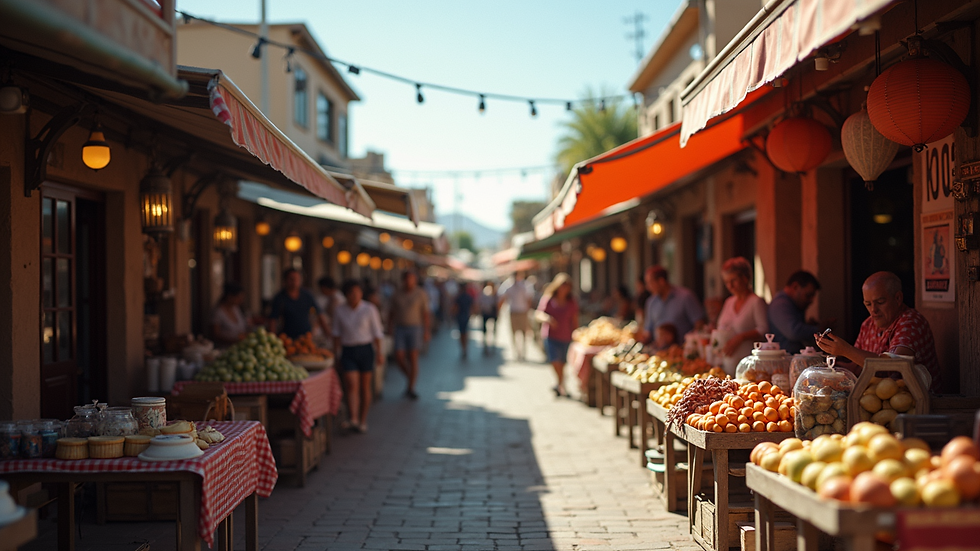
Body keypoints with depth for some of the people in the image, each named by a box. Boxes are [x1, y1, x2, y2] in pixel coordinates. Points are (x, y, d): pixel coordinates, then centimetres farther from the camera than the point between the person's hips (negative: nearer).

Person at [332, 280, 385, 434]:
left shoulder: (369, 309, -2)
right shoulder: (341, 310, 3)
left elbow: (377, 332, 1)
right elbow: (337, 333, 11)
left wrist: (379, 352, -1)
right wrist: (336, 353, 11)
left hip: (365, 350, -1)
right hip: (348, 351, 1)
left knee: (365, 387, 6)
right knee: (352, 385, -13)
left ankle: (363, 421, 16)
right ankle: (353, 420, -24)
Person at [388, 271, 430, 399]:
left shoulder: (421, 294, -2)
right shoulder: (397, 295, 7)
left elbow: (425, 314, -3)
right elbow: (392, 313, 11)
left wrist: (426, 332, -9)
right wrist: (390, 327, -2)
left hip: (415, 328, -3)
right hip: (400, 329, 3)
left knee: (413, 358, -5)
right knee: (399, 357, -6)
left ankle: (411, 389, 2)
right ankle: (411, 377, 21)